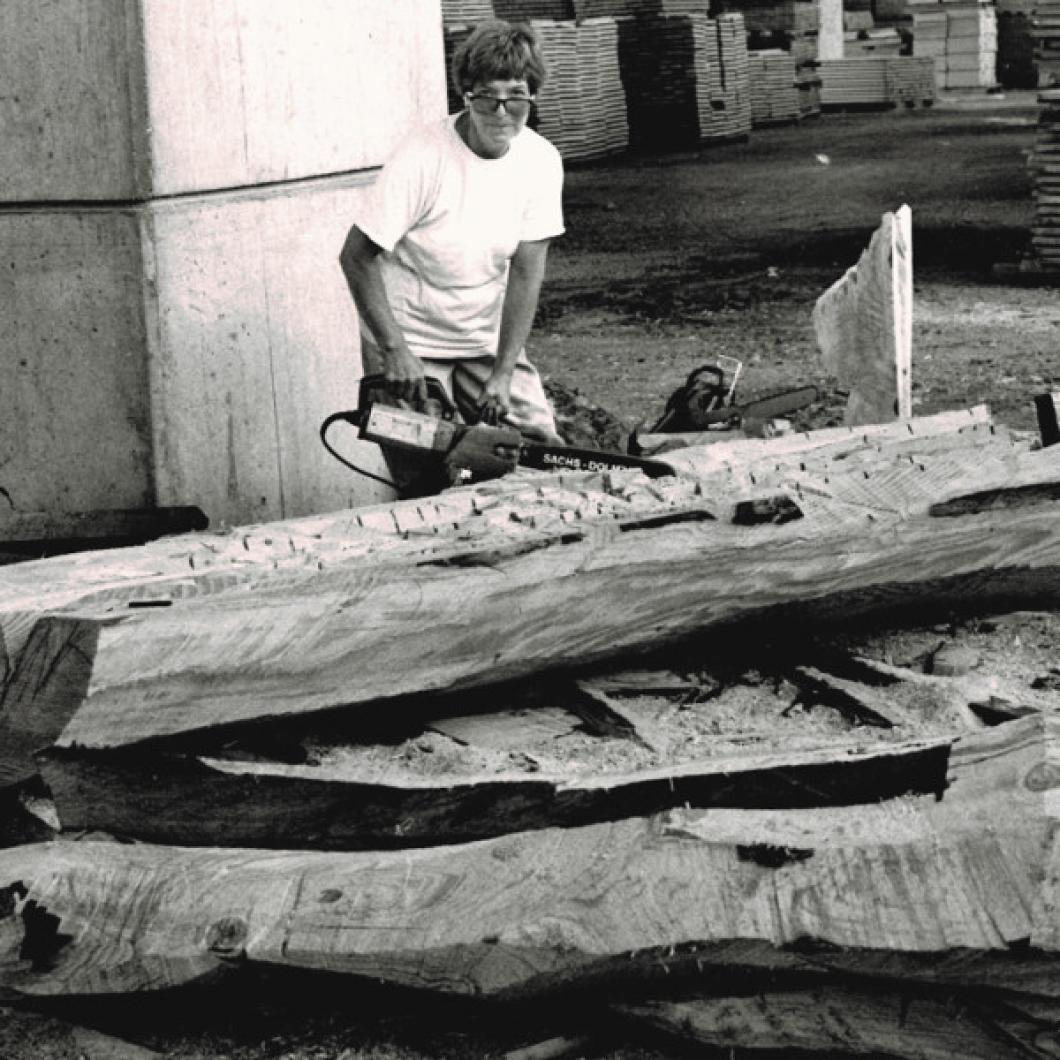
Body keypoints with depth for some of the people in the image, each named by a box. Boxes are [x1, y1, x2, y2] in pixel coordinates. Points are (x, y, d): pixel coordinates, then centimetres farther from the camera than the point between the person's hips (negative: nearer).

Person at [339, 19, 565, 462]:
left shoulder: (541, 161, -9)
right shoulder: (422, 157, -22)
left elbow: (526, 272, -10)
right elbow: (357, 257, -19)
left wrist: (503, 373, -17)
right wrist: (394, 350, -25)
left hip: (488, 338, 4)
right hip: (411, 340, -4)